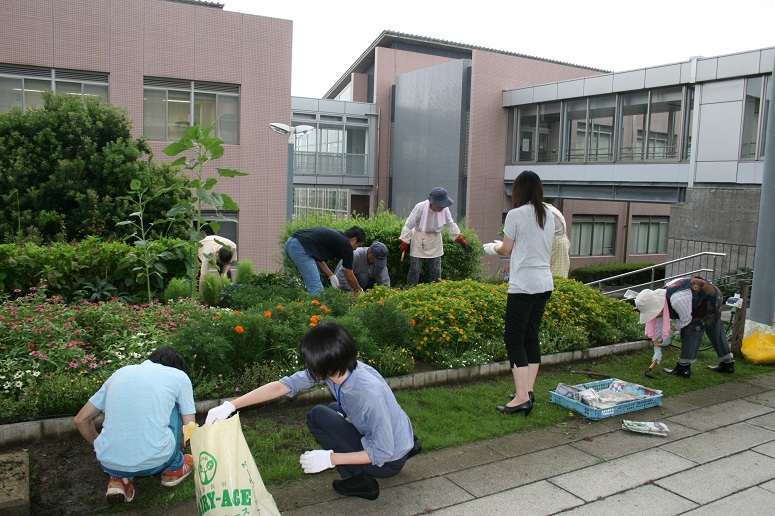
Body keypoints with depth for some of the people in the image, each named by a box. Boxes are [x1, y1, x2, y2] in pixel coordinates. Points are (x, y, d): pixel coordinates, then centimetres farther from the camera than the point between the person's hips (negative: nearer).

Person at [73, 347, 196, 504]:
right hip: (154, 462, -3)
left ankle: (119, 478, 15)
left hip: (109, 463, 3)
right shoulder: (179, 376, 9)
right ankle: (174, 468, 28)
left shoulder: (120, 373, 19)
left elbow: (80, 420, 23)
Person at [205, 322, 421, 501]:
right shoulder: (336, 369, -15)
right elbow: (282, 386, -14)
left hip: (388, 461, -7)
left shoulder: (371, 394, -36)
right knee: (332, 411, 26)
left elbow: (382, 454, -26)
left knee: (317, 417, -12)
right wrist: (230, 406, -18)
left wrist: (330, 458, -25)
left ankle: (360, 481, -2)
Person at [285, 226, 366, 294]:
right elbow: (350, 278, 12)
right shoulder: (345, 245, 4)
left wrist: (331, 276, 25)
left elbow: (318, 257, 28)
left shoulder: (334, 236, 26)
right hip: (300, 247, -10)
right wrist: (360, 291, 29)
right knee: (316, 289, -5)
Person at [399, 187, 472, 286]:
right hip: (419, 241, -4)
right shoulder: (420, 207, -21)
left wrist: (461, 240, 6)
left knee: (436, 271, 8)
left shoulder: (444, 209, -9)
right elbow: (409, 225, -15)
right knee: (414, 270, -1)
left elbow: (450, 225, 6)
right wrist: (404, 242, -13)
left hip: (435, 241, 4)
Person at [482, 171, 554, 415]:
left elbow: (506, 250, -1)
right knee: (531, 337, 13)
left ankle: (522, 397, -4)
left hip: (524, 285, -7)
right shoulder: (548, 215, 11)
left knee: (514, 339, -2)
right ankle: (528, 391, 18)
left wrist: (493, 247, 20)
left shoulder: (516, 214, -8)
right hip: (545, 283, 7)